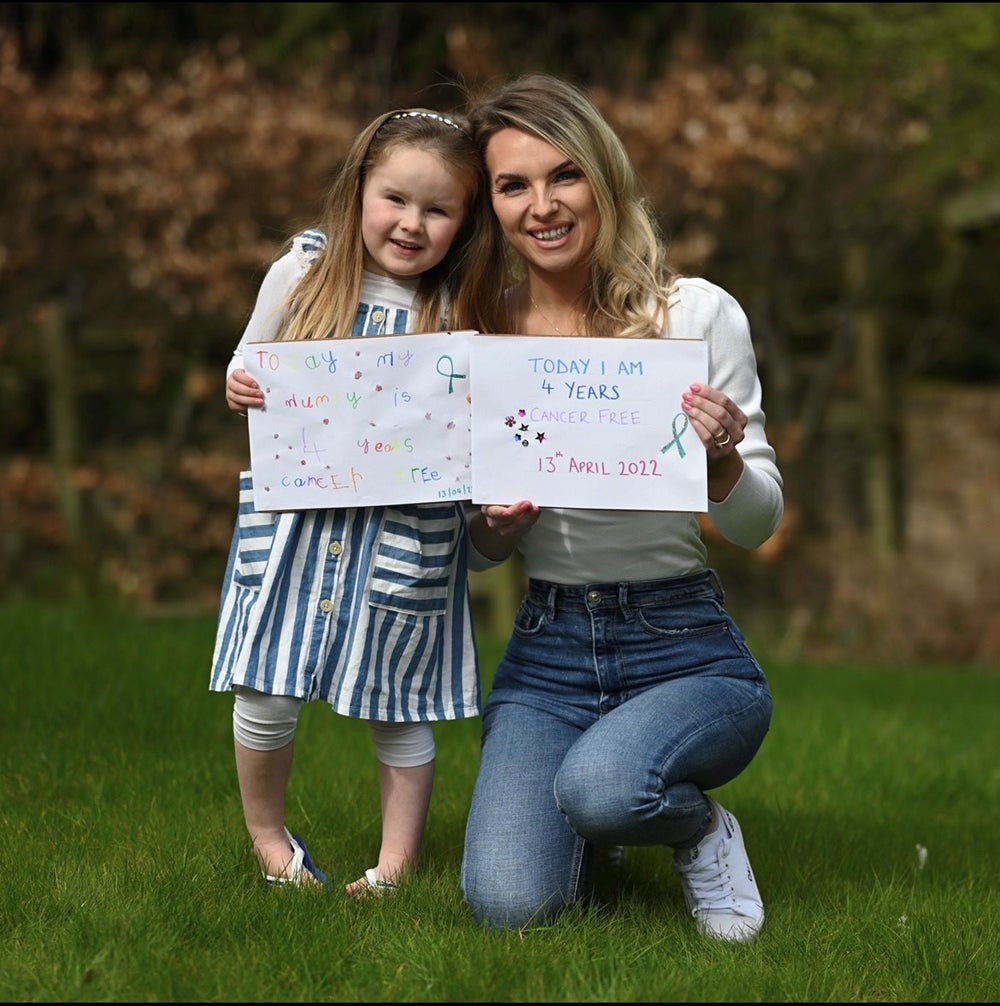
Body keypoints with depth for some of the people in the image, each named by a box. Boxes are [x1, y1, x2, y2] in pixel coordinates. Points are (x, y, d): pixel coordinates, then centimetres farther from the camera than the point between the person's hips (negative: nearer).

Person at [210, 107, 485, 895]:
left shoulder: (462, 310, -4)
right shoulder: (301, 274, -1)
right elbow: (250, 366, 10)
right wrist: (241, 388, -12)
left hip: (405, 529, -1)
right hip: (295, 513, 1)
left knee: (399, 701, 9)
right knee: (266, 691, 3)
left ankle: (398, 860, 26)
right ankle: (268, 836, 27)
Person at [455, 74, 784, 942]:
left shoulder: (698, 314, -7)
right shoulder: (477, 335, 1)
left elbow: (758, 527, -3)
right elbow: (476, 554, 9)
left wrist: (723, 461, -25)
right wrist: (494, 529, -14)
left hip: (684, 645, -2)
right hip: (546, 650, 2)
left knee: (598, 784, -35)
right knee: (510, 906, -19)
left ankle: (700, 825, 3)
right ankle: (590, 829, 18)